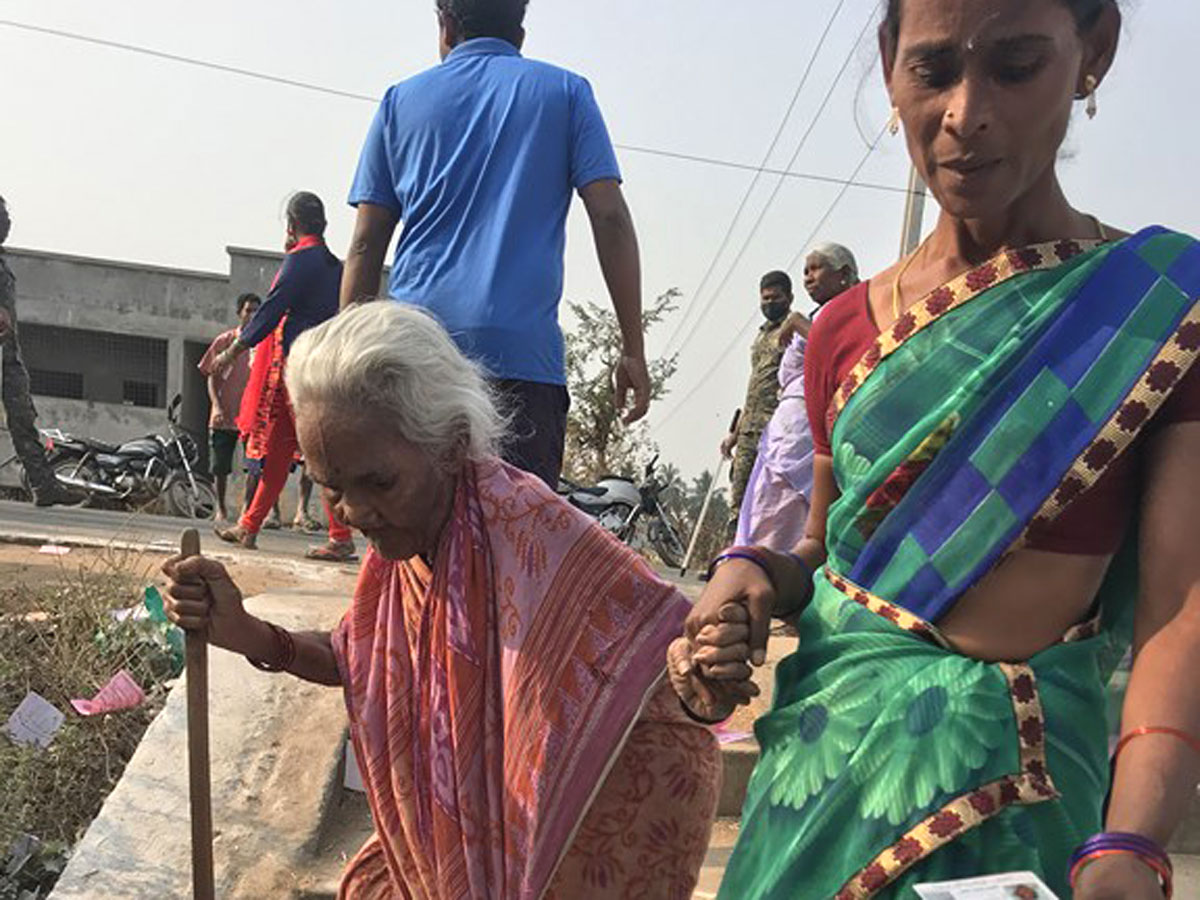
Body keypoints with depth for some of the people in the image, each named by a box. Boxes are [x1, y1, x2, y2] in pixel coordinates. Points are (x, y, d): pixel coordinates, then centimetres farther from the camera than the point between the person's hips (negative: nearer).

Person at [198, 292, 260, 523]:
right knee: (221, 466, 4)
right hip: (225, 416, 0)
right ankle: (221, 508, 19)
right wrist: (216, 406, -8)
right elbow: (212, 377, 5)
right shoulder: (224, 341, 4)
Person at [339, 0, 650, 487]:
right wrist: (633, 349, 2)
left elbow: (365, 247, 12)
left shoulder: (402, 100, 17)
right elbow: (610, 219, 2)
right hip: (521, 352, -2)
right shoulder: (565, 92, 13)